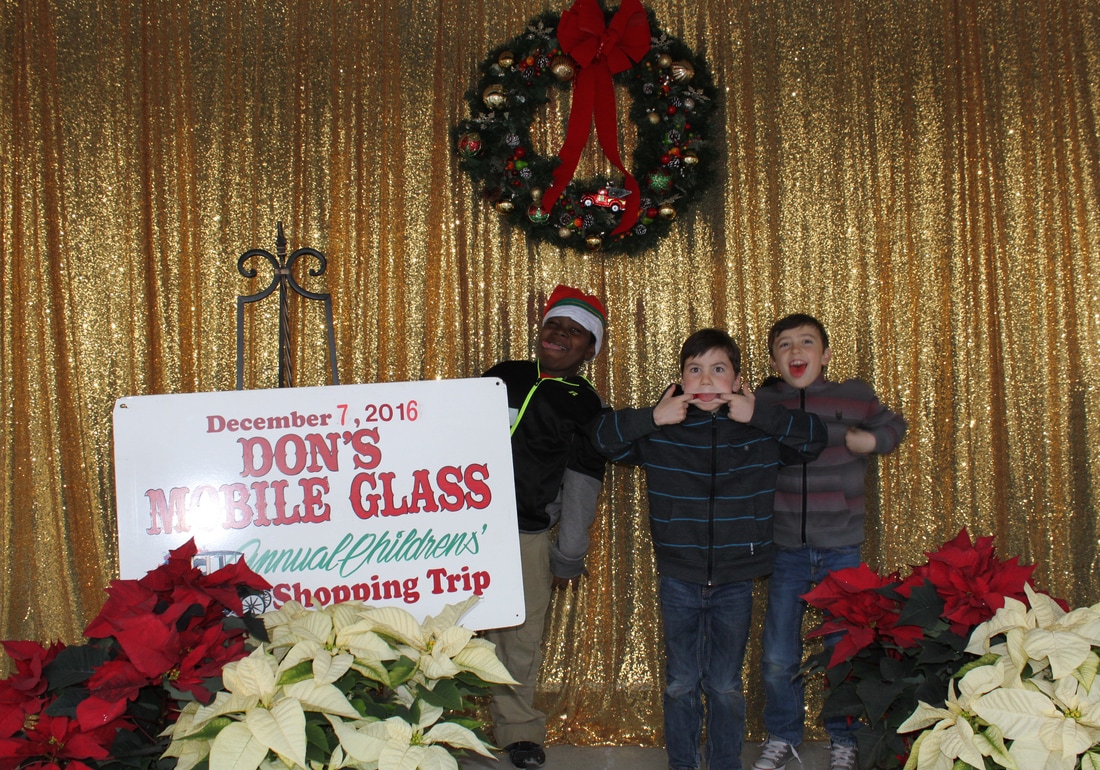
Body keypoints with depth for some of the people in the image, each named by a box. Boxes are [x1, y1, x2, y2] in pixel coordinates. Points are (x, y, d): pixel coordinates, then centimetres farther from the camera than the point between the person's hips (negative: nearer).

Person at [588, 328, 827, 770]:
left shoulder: (760, 429, -3)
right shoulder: (659, 431, -5)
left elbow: (814, 438, -6)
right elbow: (601, 435, -5)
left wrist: (759, 415, -17)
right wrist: (651, 418, -19)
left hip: (735, 580, 0)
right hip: (679, 579, 0)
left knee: (726, 686, 12)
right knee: (681, 683, 14)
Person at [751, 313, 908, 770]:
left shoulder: (855, 397, -2)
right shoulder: (763, 402, -1)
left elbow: (893, 425, 14)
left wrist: (870, 441, -7)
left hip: (841, 550, 0)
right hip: (786, 550, 1)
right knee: (778, 658, 5)